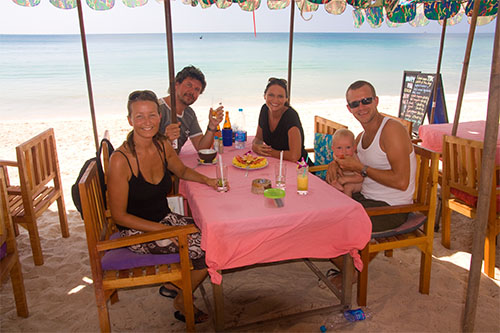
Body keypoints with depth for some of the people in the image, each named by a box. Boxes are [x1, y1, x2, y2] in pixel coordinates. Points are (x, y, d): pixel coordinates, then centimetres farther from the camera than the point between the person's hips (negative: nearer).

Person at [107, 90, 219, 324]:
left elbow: (182, 170, 18)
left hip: (164, 218, 7)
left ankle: (175, 284, 15)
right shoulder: (120, 160, -23)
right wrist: (163, 230, -21)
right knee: (205, 250, -16)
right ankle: (181, 304, 12)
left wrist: (206, 180, -2)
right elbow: (119, 215, -17)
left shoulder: (162, 145, -4)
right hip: (136, 232, -6)